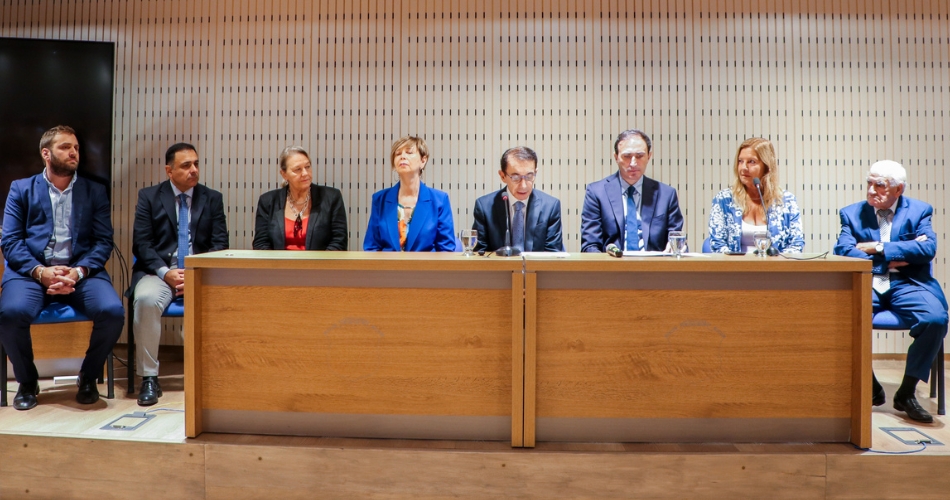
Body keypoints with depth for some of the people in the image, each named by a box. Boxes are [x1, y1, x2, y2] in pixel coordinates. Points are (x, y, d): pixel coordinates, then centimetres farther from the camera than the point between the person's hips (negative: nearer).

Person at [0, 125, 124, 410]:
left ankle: (89, 376, 1)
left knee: (113, 311, -28)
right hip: (32, 271, 0)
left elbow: (103, 241, 5)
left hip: (82, 272, 0)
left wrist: (78, 272, -13)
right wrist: (40, 271, -14)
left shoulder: (95, 192, 15)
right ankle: (27, 381, 0)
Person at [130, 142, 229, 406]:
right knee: (146, 300, -33)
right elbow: (141, 244, 1)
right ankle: (149, 378, -19)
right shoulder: (149, 196, 8)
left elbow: (220, 245, 4)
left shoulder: (212, 198, 11)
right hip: (159, 271, 0)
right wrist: (165, 272, -15)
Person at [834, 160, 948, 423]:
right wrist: (892, 259, -10)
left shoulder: (919, 210, 11)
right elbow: (843, 251, -4)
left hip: (907, 284, 0)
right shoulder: (852, 213, 12)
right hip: (867, 284, 0)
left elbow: (928, 248, -7)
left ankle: (906, 393, -11)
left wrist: (879, 249, -12)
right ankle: (871, 388, -8)